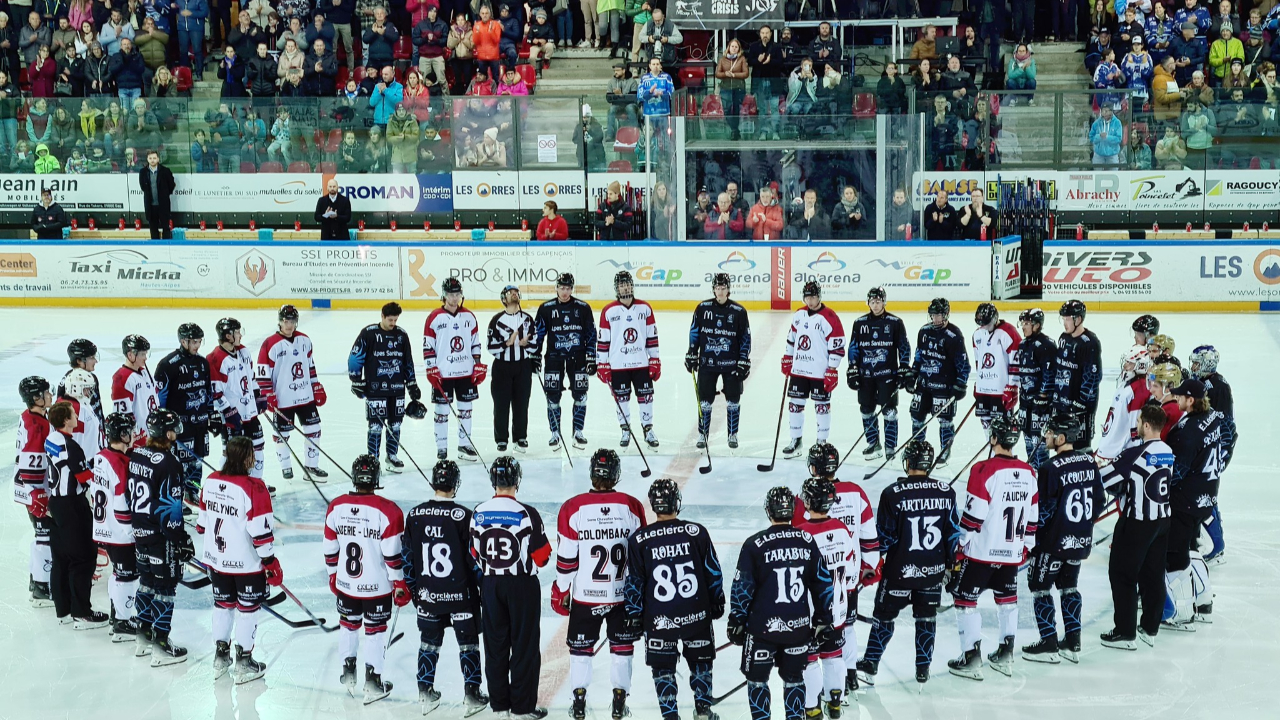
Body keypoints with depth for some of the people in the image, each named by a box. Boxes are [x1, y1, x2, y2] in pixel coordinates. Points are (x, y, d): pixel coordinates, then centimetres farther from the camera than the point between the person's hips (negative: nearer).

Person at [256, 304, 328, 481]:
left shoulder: (305, 340, 6)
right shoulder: (270, 345, -13)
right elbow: (263, 373, -11)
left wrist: (318, 389, 14)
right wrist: (267, 397, -14)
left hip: (306, 396, 5)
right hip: (282, 399, -5)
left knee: (313, 430, 6)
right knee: (282, 434, 7)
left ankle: (311, 466, 16)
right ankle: (285, 466, 25)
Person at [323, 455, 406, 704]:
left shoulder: (336, 507, -5)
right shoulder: (387, 511, -18)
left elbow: (330, 549, 3)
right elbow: (392, 554, -16)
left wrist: (333, 575, 18)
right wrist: (399, 585, -4)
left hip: (345, 583, 4)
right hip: (378, 587, -3)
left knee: (349, 624, 22)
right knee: (375, 630, 9)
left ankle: (348, 673, 33)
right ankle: (372, 683, 14)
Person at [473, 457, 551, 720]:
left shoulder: (479, 513, -2)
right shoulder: (526, 514, -15)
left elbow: (474, 553, 6)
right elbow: (542, 555, -9)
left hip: (490, 585, 4)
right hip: (522, 585, -4)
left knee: (495, 643, 13)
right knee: (524, 645, 3)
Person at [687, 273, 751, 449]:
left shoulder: (738, 311, -5)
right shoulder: (703, 308, -1)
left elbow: (745, 338, -1)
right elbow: (694, 332, 7)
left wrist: (744, 362, -5)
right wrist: (691, 355, 4)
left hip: (731, 364, -1)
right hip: (707, 363, 1)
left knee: (733, 400, 6)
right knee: (704, 401, 4)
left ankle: (733, 435, 19)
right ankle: (703, 434, 16)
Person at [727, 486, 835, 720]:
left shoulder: (754, 544, -10)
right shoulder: (807, 541, 1)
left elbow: (742, 587, -7)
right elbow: (823, 583, 6)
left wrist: (736, 622, 3)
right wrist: (823, 620, 14)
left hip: (763, 627, -3)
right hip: (799, 627, 3)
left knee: (756, 679, 12)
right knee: (794, 678, 18)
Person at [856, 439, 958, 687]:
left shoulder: (893, 494, -14)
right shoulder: (946, 492, -2)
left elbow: (883, 536, -10)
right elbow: (953, 532, 4)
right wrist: (952, 564, 16)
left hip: (899, 570, -3)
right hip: (933, 571, 3)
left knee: (884, 615, 10)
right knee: (926, 617, 16)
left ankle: (870, 666, 13)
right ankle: (923, 669, 21)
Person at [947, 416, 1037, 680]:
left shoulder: (985, 470, -17)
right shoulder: (1028, 473, 3)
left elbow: (973, 514, -15)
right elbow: (1033, 517, 10)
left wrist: (961, 547, -5)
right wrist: (1026, 547, 22)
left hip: (981, 551, -6)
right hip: (1012, 553, 6)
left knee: (965, 598, 5)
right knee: (1007, 598, 21)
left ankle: (971, 658, 3)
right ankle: (1006, 655, 24)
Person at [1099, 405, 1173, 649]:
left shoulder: (1137, 452, -20)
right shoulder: (1167, 452, 4)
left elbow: (1105, 478, -16)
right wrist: (1125, 489, 14)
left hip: (1137, 522, -8)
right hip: (1162, 519, 8)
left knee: (1122, 574, 2)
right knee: (1153, 574, 14)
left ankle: (1125, 633, 5)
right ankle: (1150, 629, 22)